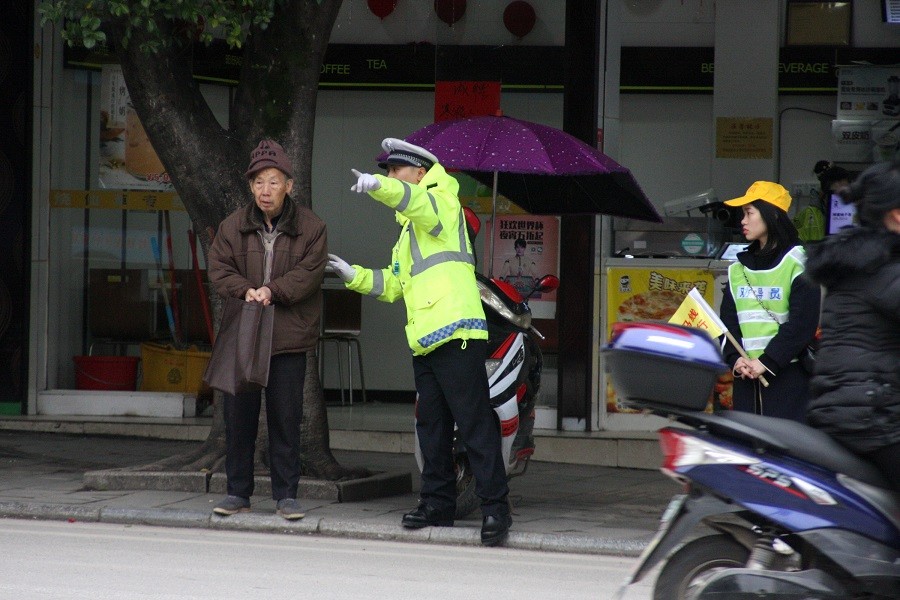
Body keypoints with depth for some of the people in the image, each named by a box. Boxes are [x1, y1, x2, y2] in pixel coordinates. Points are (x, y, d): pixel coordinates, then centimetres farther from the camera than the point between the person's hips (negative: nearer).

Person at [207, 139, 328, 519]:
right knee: (239, 415, 4)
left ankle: (285, 495, 9)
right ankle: (238, 492, 14)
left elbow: (309, 273, -7)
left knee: (286, 417, 1)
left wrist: (273, 291, -20)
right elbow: (219, 270, 2)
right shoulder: (234, 226, 6)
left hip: (289, 336, -2)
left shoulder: (310, 227, 0)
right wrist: (245, 290, -16)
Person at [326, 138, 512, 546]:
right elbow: (395, 285, 27)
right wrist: (355, 276, 14)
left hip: (456, 335, -10)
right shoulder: (408, 230, 27)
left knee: (475, 424, -10)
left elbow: (419, 202, -25)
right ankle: (438, 503, 18)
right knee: (431, 427, 12)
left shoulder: (440, 203, 0)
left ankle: (495, 507, -11)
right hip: (424, 341, 10)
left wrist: (377, 187, -41)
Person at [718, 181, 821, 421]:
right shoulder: (738, 269, 16)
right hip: (747, 377, 6)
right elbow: (727, 321, 10)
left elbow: (802, 323, -10)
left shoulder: (797, 263, -2)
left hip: (787, 376, -6)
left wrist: (767, 361, -15)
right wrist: (735, 359, -8)